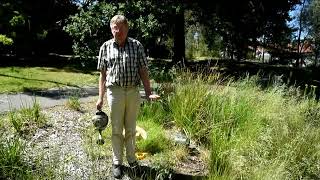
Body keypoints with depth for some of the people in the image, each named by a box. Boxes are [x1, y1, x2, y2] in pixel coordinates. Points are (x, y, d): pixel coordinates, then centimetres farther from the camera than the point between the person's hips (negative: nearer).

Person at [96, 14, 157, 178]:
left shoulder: (137, 46, 2)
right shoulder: (105, 47, 3)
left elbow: (143, 71, 3)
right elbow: (103, 74, 6)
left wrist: (149, 92, -4)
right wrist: (100, 97, 3)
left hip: (133, 91, 0)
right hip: (115, 91, 0)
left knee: (131, 129, 13)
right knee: (117, 129, 9)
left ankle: (131, 159, 31)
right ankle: (117, 162, 25)